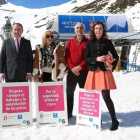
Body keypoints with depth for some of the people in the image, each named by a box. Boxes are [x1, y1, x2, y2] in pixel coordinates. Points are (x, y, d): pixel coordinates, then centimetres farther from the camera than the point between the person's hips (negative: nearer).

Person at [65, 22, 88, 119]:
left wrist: (80, 66, -16)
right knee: (69, 92, 7)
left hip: (84, 72, -2)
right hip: (71, 72, 3)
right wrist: (72, 68, -12)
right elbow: (67, 56, 3)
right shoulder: (70, 42, 10)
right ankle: (68, 113, 19)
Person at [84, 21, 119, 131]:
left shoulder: (107, 42, 4)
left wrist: (112, 66, -7)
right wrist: (96, 59, -14)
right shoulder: (89, 42, 6)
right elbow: (86, 58, 2)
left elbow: (116, 56, 10)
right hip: (93, 72, 2)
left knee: (106, 96, -6)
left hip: (105, 72, -2)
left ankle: (114, 121, 8)